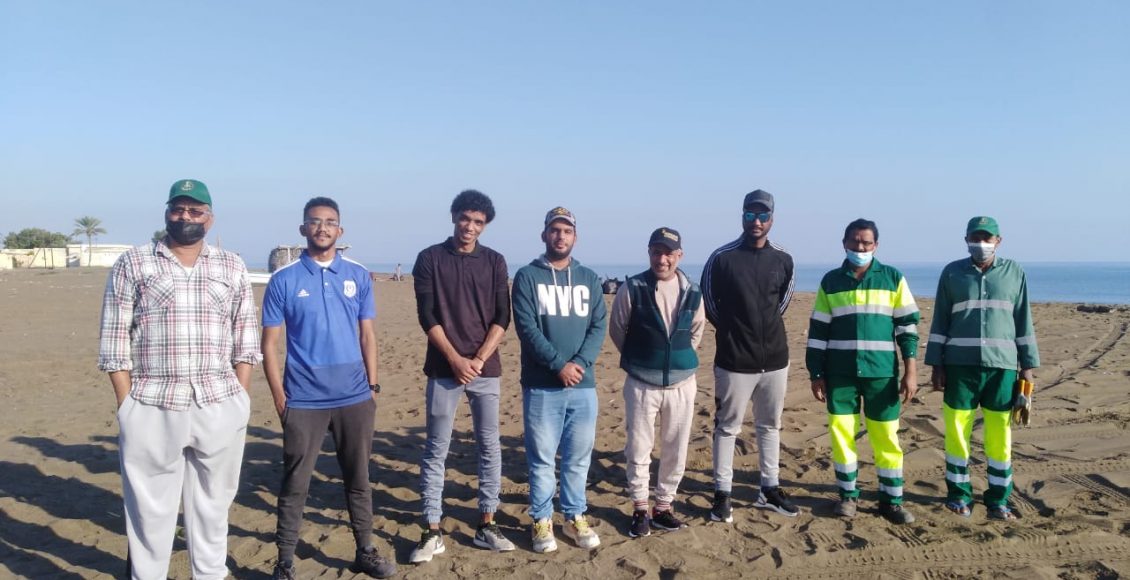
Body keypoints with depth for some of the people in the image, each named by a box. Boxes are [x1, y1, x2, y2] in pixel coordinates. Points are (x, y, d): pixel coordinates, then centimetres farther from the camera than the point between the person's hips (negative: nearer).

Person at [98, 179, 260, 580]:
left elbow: (245, 340, 9)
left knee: (213, 506, 13)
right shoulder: (132, 264, 4)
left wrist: (239, 399, 1)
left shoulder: (232, 268, 10)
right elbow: (115, 342, 1)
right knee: (149, 509, 5)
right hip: (151, 408, -2)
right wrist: (127, 406, -5)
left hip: (220, 407, 2)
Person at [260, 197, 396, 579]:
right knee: (295, 484, 6)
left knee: (358, 480, 14)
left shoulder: (358, 276, 4)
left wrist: (373, 386, 5)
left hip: (355, 398, 3)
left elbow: (367, 335, 8)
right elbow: (269, 343, -1)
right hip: (304, 401, -2)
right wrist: (279, 398, -5)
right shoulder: (283, 280, -3)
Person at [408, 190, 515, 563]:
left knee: (490, 447, 6)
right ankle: (432, 532, 10)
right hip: (444, 369, -2)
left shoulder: (494, 262, 6)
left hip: (486, 369, 2)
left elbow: (502, 317, 2)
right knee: (436, 450, 2)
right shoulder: (430, 259, 0)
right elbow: (427, 316, -5)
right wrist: (456, 360, -13)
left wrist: (479, 359, -10)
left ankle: (487, 525, 18)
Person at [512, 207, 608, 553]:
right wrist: (559, 365, -17)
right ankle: (542, 521, 18)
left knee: (578, 458, 11)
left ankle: (575, 517, 25)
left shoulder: (589, 279, 10)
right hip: (541, 386, -3)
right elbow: (526, 327, -9)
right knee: (541, 458, 5)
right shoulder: (527, 277, -1)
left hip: (583, 386, 3)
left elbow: (599, 326, 4)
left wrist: (579, 363, -13)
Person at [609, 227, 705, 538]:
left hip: (682, 383, 3)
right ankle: (640, 509, 20)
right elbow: (617, 330, 3)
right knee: (638, 449, 4)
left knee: (675, 450, 10)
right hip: (642, 383, -3)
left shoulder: (693, 293, 0)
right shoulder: (632, 289, -9)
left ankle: (664, 506, 26)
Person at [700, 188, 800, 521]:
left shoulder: (783, 260, 3)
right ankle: (722, 493, 14)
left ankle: (770, 490, 26)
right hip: (735, 360, -4)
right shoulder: (722, 258, -8)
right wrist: (731, 330, 7)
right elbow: (708, 301, 3)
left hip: (775, 359, 4)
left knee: (770, 426, 14)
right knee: (727, 427, 4)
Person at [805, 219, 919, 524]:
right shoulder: (831, 281, 6)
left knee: (887, 437, 3)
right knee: (841, 433, 5)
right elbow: (818, 330, 7)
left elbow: (908, 325, 3)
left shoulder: (893, 279, 3)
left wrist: (911, 370, -3)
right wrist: (816, 374, 4)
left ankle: (891, 499, 16)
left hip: (882, 372, -1)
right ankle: (848, 494, 20)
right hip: (840, 373, 1)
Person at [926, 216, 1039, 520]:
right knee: (957, 429, 2)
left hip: (1002, 364, 0)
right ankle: (958, 493, 16)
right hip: (960, 364, 0)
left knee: (1000, 433, 3)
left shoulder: (1014, 272, 6)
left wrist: (1028, 365, 6)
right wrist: (936, 364, 1)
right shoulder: (952, 272, 5)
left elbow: (1023, 321, 9)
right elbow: (939, 322, 6)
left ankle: (998, 498, 15)